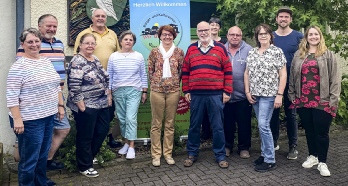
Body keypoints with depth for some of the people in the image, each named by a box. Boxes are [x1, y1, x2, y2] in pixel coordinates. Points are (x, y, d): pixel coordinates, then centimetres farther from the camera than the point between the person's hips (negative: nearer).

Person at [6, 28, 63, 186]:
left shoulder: (47, 62, 9)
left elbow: (56, 86, 16)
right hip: (30, 120, -7)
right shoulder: (18, 66, -13)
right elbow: (11, 96, -16)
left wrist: (60, 106, 13)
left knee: (43, 155, 20)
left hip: (49, 116, 7)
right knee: (29, 159, 5)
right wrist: (17, 119, -19)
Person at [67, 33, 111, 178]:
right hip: (86, 106, -9)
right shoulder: (77, 62, -16)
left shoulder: (95, 59, 12)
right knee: (85, 136, 5)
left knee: (102, 131, 16)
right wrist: (81, 106, -20)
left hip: (101, 104, 9)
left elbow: (104, 80, 19)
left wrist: (108, 96, 14)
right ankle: (84, 166, 22)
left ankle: (89, 156, 38)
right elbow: (74, 87, -22)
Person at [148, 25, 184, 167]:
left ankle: (168, 153, 19)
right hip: (157, 91, 0)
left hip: (173, 91, 1)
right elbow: (150, 71, 8)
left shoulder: (179, 52, 6)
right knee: (156, 124, 3)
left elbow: (182, 71, 8)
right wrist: (155, 83, 3)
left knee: (170, 124, 8)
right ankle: (156, 154, 13)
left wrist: (175, 82, 2)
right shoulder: (154, 52, 5)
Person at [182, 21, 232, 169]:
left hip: (216, 95, -1)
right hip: (196, 95, 2)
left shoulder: (220, 48, 4)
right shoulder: (191, 49, 9)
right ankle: (192, 154, 24)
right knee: (194, 125, 10)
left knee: (218, 126, 6)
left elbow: (228, 71, 3)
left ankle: (220, 155, 19)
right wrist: (186, 91, 4)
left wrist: (227, 91, -2)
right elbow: (185, 71, 10)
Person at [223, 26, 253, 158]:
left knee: (244, 123, 8)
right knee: (227, 122, 14)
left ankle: (244, 147, 24)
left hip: (243, 94, -2)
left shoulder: (248, 50, -4)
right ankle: (227, 145, 31)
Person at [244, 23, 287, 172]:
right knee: (262, 125, 11)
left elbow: (283, 75, -6)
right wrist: (247, 92, 4)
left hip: (269, 94, -5)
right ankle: (265, 154, 23)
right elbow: (247, 73, 13)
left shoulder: (277, 52, -3)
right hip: (254, 95, 5)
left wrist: (279, 95, -12)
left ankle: (270, 160, 0)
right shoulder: (251, 52, 10)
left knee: (263, 125, -10)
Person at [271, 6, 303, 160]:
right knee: (273, 112, 9)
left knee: (290, 113, 5)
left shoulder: (298, 37, 0)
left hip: (291, 82, -2)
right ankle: (273, 142, 23)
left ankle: (293, 146, 15)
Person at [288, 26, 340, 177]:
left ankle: (322, 162, 16)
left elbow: (334, 79, -2)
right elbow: (292, 77, 11)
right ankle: (312, 156, 31)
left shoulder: (328, 55, 2)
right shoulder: (298, 55, 10)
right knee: (309, 130, 14)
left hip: (322, 102, -3)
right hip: (303, 101, 3)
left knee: (322, 132, 3)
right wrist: (292, 96, 7)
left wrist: (333, 100, -8)